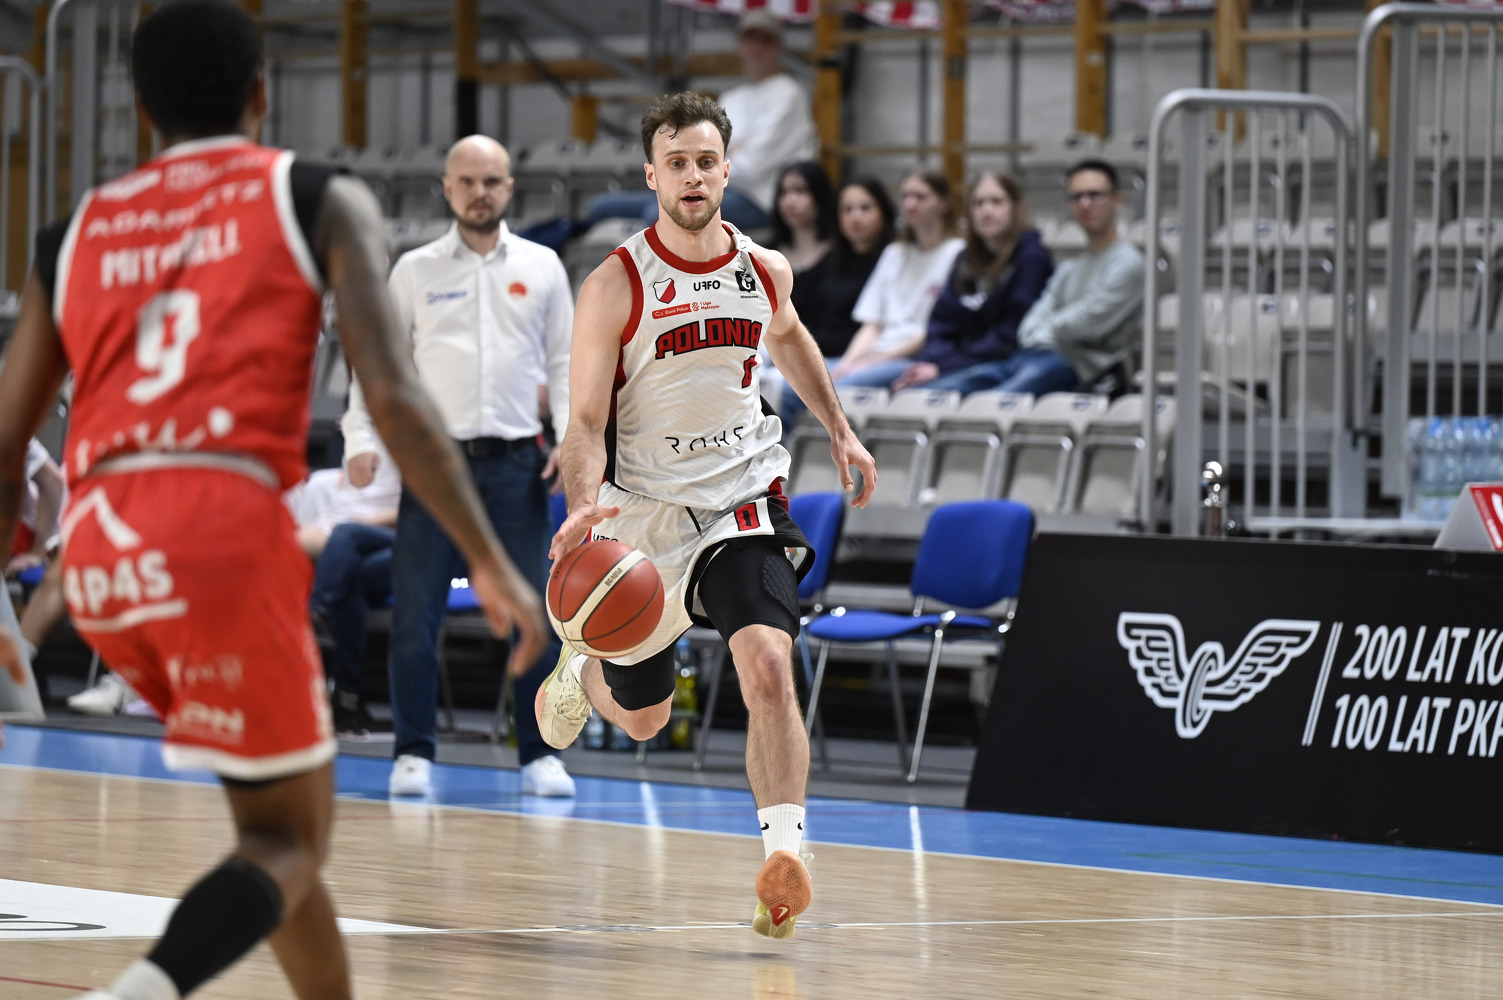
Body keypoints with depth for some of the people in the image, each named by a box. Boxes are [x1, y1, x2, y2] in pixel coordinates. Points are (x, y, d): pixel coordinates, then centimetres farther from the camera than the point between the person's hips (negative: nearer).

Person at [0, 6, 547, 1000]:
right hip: (227, 527, -5)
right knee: (289, 842, 2)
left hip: (98, 548, 5)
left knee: (277, 795, 25)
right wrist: (490, 563, 0)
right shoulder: (320, 200, 10)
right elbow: (394, 400, -4)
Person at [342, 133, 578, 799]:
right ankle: (414, 753, 8)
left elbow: (563, 363, 10)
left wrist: (572, 440, -2)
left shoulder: (542, 268, 8)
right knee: (415, 615, -3)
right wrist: (361, 439, -4)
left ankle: (539, 755, 8)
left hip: (516, 464, 1)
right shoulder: (415, 271, 6)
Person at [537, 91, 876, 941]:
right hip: (645, 515, -1)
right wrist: (584, 507, -34)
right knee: (641, 718, 16)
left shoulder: (765, 271, -1)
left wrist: (839, 430, 24)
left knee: (768, 664, -25)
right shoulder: (616, 287, -14)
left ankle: (785, 855, -28)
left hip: (742, 504, 1)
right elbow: (587, 423, -16)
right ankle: (580, 670, 52)